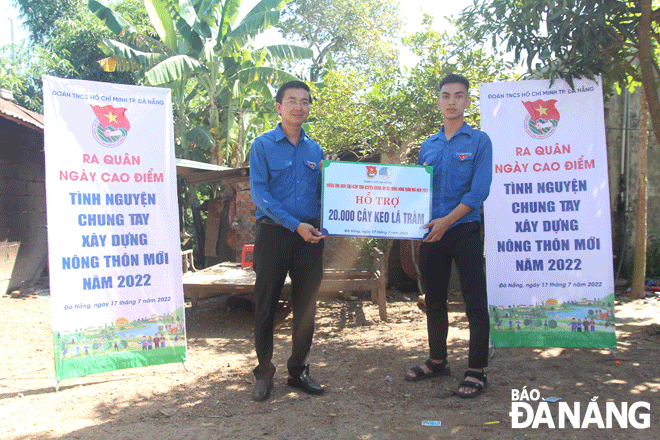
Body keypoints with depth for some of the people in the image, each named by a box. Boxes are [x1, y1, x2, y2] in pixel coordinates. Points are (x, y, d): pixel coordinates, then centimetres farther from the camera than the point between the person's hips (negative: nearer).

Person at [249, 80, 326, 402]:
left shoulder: (315, 150, 13)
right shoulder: (263, 145, -1)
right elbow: (259, 193, -10)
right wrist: (295, 225, -17)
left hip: (310, 235, 4)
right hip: (274, 231, -4)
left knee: (306, 305, 8)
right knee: (266, 304, 3)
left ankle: (298, 370, 23)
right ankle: (264, 372, 18)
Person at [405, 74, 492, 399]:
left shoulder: (479, 141, 0)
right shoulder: (428, 146, 14)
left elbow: (479, 190, -10)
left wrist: (447, 220, -18)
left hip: (464, 229, -5)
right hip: (431, 232, 5)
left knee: (475, 301, -3)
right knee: (434, 300, 13)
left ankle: (476, 370, 8)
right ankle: (437, 360, 28)